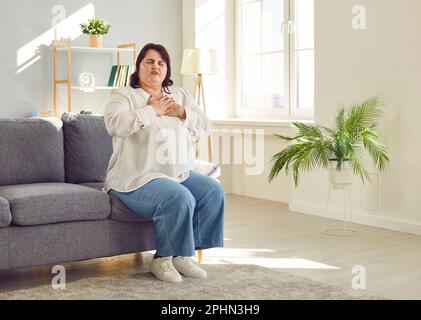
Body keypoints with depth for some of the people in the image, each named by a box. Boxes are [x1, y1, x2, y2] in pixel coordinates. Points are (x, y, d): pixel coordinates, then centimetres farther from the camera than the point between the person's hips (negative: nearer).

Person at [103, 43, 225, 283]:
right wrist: (152, 110, -15)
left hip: (180, 173, 7)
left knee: (214, 191, -16)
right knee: (179, 198, -32)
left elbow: (205, 129, 10)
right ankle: (162, 259, -11)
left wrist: (182, 113, -7)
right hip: (138, 178, -6)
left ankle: (184, 254, -5)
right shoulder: (123, 96, 1)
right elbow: (115, 125, -21)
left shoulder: (180, 96, 18)